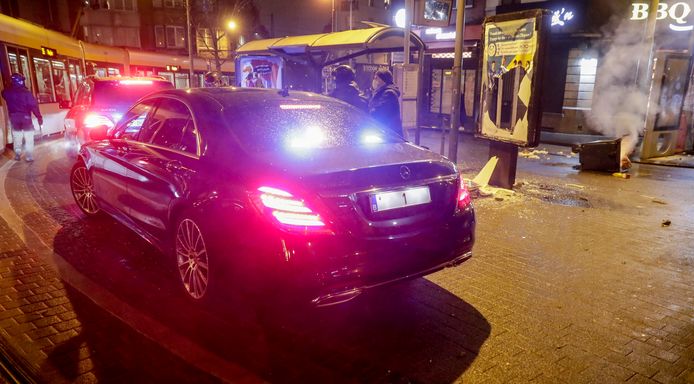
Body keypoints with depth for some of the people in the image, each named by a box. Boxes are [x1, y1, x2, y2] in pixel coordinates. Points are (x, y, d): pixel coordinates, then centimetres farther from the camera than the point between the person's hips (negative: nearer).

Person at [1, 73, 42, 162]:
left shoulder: (7, 92, -3)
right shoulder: (26, 92, -15)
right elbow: (34, 105, -18)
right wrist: (39, 117, -15)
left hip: (14, 117, 4)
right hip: (25, 116, -4)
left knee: (16, 137, 17)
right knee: (29, 138, 3)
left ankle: (17, 155, 22)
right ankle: (29, 156, -1)